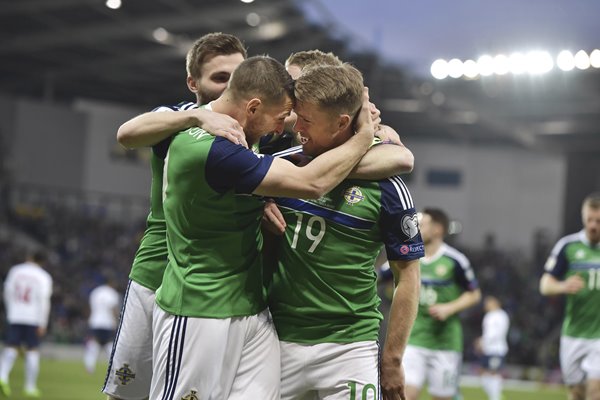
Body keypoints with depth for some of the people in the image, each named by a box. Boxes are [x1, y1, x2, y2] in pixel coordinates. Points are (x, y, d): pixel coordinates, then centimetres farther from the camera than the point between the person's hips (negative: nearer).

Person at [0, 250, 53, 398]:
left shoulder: (15, 270, 4)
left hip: (14, 317, 2)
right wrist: (42, 324, -9)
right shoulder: (44, 277, -5)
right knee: (32, 351, 7)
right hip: (33, 318, -2)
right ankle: (30, 387, 7)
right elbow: (44, 301, -11)